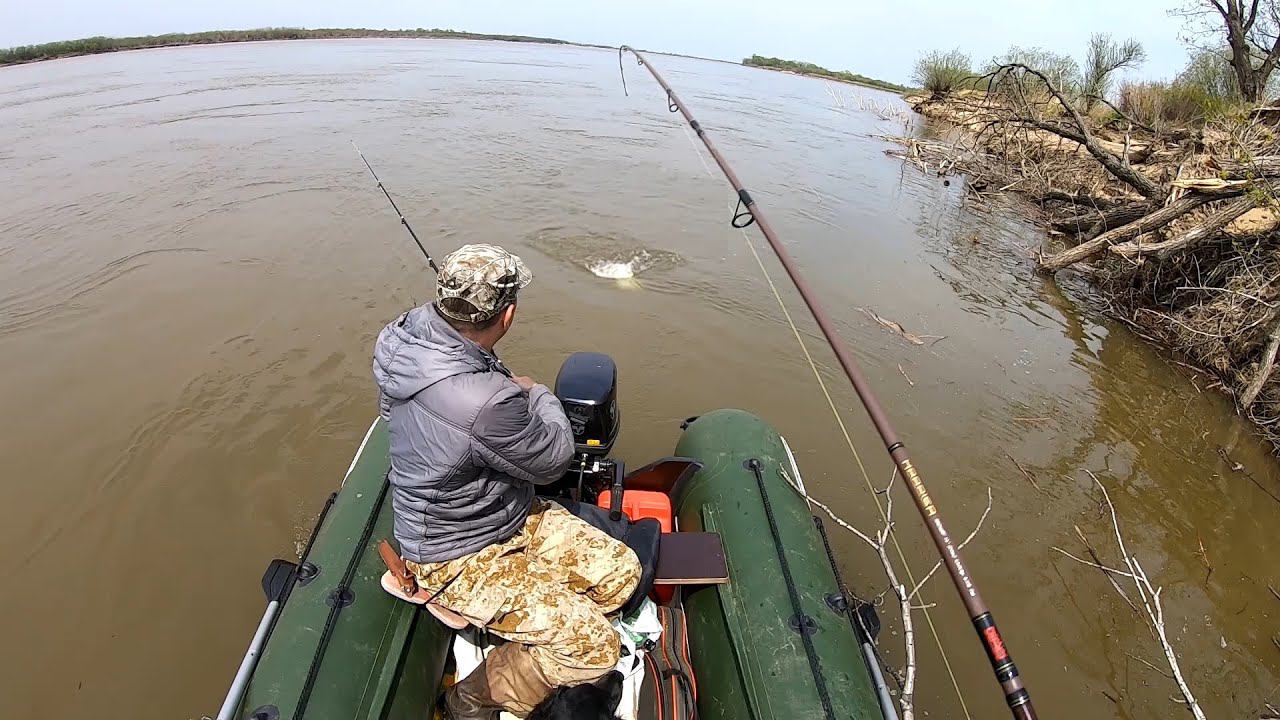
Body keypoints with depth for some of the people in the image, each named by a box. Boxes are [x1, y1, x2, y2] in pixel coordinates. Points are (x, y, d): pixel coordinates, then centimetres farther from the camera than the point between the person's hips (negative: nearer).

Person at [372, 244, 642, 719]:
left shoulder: (413, 329, -11)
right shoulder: (484, 403, -40)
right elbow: (553, 461, -19)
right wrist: (538, 394, -2)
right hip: (459, 559, -9)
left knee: (621, 573, 4)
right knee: (595, 648, -12)